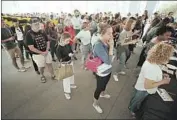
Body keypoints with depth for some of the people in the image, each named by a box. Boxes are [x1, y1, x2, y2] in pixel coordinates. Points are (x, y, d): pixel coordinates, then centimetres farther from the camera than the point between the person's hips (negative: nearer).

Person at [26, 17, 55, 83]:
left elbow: (48, 41, 7)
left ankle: (53, 75, 30)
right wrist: (42, 53, -18)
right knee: (41, 67, 10)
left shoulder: (42, 32, 1)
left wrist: (47, 50, -10)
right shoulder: (29, 34, -14)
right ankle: (42, 76, 39)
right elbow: (31, 48, -18)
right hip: (37, 54, -4)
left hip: (46, 52, 4)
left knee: (50, 64, 12)